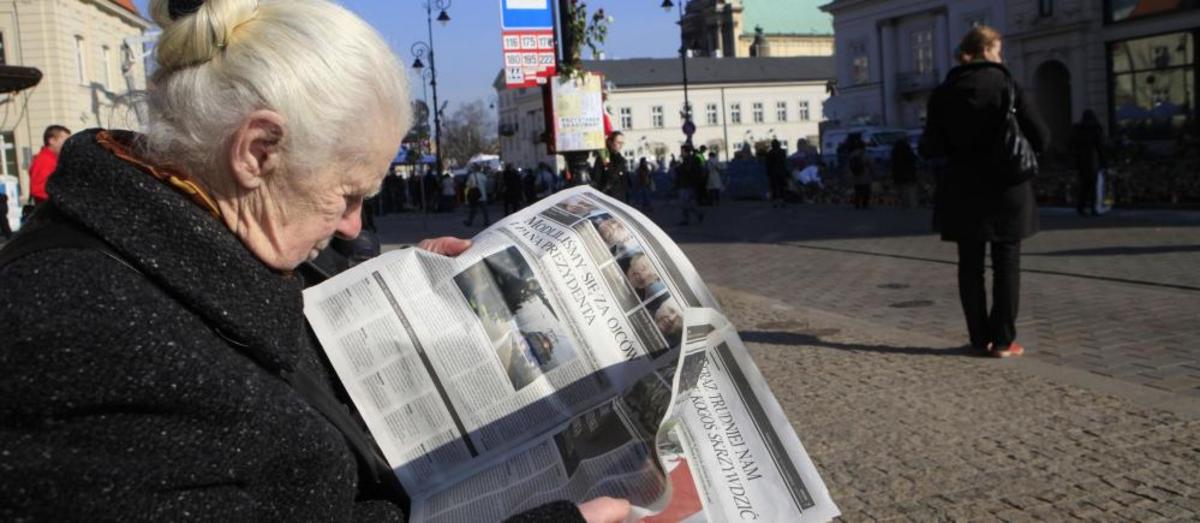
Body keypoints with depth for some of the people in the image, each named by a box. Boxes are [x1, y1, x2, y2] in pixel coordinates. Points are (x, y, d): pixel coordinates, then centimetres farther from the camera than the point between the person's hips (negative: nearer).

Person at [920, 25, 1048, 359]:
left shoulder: (944, 93, 1)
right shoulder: (1006, 85, -7)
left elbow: (930, 148, 0)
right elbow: (1039, 137, -8)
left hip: (963, 190, 3)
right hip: (1006, 187, -2)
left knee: (970, 265, 9)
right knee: (1006, 263, 5)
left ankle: (980, 338, 11)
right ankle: (1003, 340, 5)